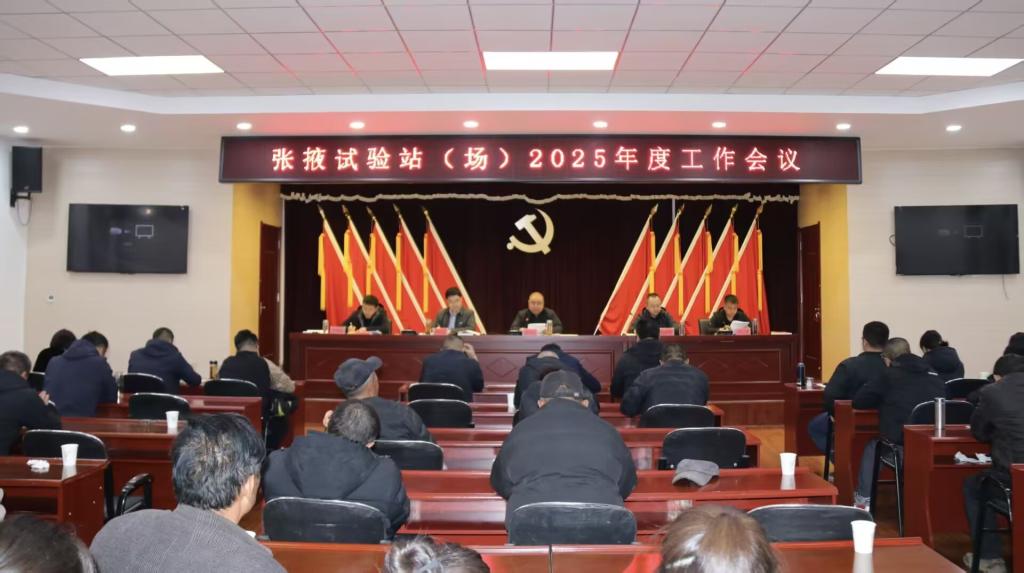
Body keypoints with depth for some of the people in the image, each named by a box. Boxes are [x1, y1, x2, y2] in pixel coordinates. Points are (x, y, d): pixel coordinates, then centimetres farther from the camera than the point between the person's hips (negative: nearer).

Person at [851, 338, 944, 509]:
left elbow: (858, 401, 3)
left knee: (872, 448, 24)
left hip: (901, 446, -4)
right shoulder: (933, 375, 10)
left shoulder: (889, 376, 1)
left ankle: (863, 499, 29)